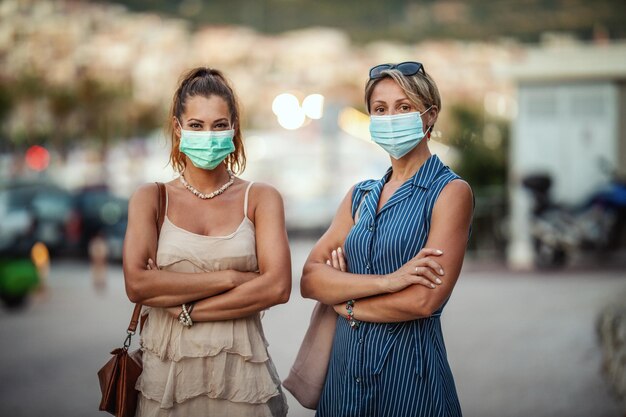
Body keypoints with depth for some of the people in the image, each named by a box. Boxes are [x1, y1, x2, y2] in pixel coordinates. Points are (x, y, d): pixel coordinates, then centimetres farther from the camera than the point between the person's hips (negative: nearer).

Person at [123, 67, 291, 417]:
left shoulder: (261, 199, 2)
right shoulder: (151, 199, 3)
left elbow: (277, 287, -11)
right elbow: (137, 284, -12)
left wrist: (188, 311, -13)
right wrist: (230, 277, -14)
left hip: (241, 374, 0)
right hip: (168, 372, 0)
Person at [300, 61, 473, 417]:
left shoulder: (450, 192, -6)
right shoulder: (360, 196, 10)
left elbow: (424, 300, -16)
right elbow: (309, 280, -2)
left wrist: (347, 303, -4)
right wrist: (386, 281, -17)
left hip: (409, 371, -5)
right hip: (345, 366, 5)